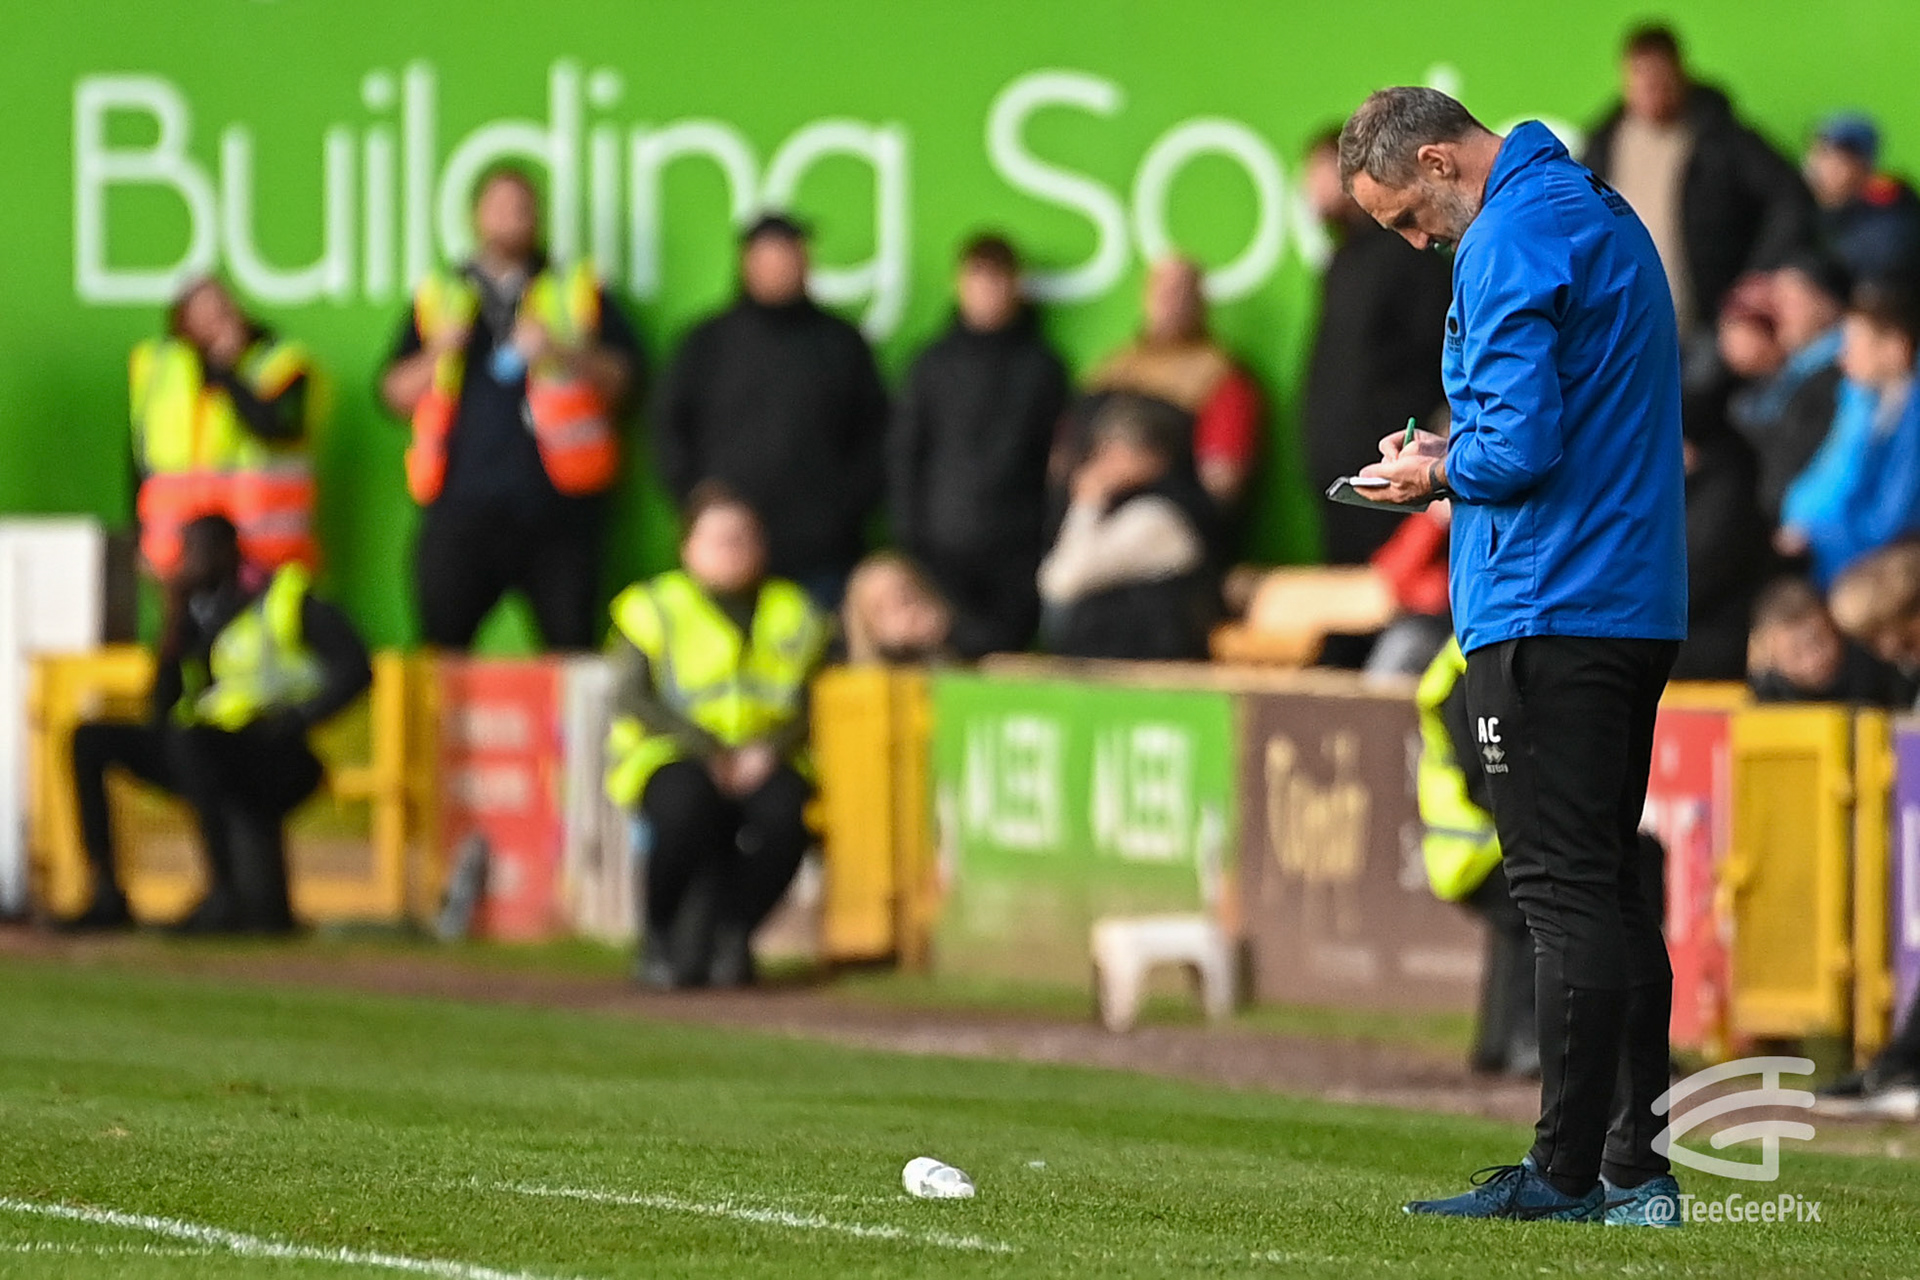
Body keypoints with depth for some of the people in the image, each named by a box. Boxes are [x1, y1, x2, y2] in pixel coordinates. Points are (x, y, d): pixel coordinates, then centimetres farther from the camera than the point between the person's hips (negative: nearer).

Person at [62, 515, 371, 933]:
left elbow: (354, 667, -8)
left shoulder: (283, 598, 1)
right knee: (90, 741, -2)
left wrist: (293, 722, -18)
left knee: (189, 737, -37)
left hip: (280, 760, -7)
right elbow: (165, 710, 13)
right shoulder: (197, 622, 18)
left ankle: (224, 896, -36)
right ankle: (106, 895, -12)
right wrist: (174, 623, 7)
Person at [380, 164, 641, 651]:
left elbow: (623, 375, 6)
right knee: (440, 645, -6)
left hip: (556, 506, -1)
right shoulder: (440, 297, 16)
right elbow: (395, 394, 13)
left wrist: (562, 353, -10)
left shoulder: (578, 291, 14)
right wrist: (440, 352, -5)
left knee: (571, 644, -4)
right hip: (463, 509, 1)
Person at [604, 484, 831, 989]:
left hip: (761, 762, 2)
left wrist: (770, 750, -14)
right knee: (687, 806, -38)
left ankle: (733, 935, -12)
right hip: (669, 756, -2)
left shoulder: (794, 612, 15)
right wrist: (707, 749, -17)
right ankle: (661, 935, -15)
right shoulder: (654, 607, 7)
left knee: (783, 810, -33)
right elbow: (631, 700, -4)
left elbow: (813, 701, 7)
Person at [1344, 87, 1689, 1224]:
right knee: (1610, 888, 12)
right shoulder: (1605, 217, 18)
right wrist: (1456, 463, 13)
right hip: (1638, 606, 10)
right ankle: (1636, 1166, 12)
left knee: (1569, 894, -8)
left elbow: (1520, 444, -22)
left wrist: (1438, 472, -3)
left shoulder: (1511, 242, -14)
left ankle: (1570, 1174, -7)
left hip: (1550, 610, -10)